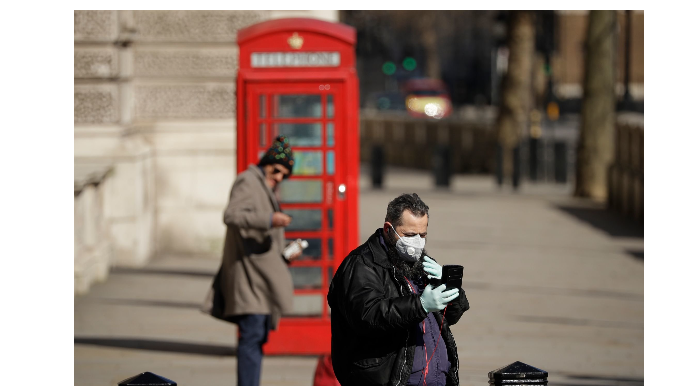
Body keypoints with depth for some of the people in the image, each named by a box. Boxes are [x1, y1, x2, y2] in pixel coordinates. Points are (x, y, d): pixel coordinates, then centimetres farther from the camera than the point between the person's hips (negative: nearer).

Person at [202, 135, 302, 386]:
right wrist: (269, 220, -31)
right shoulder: (248, 182, -5)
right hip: (249, 272, -10)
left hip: (261, 275, 10)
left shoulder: (265, 189, 25)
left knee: (258, 337, 11)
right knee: (252, 333, -16)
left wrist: (284, 254, 12)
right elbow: (231, 215, -23)